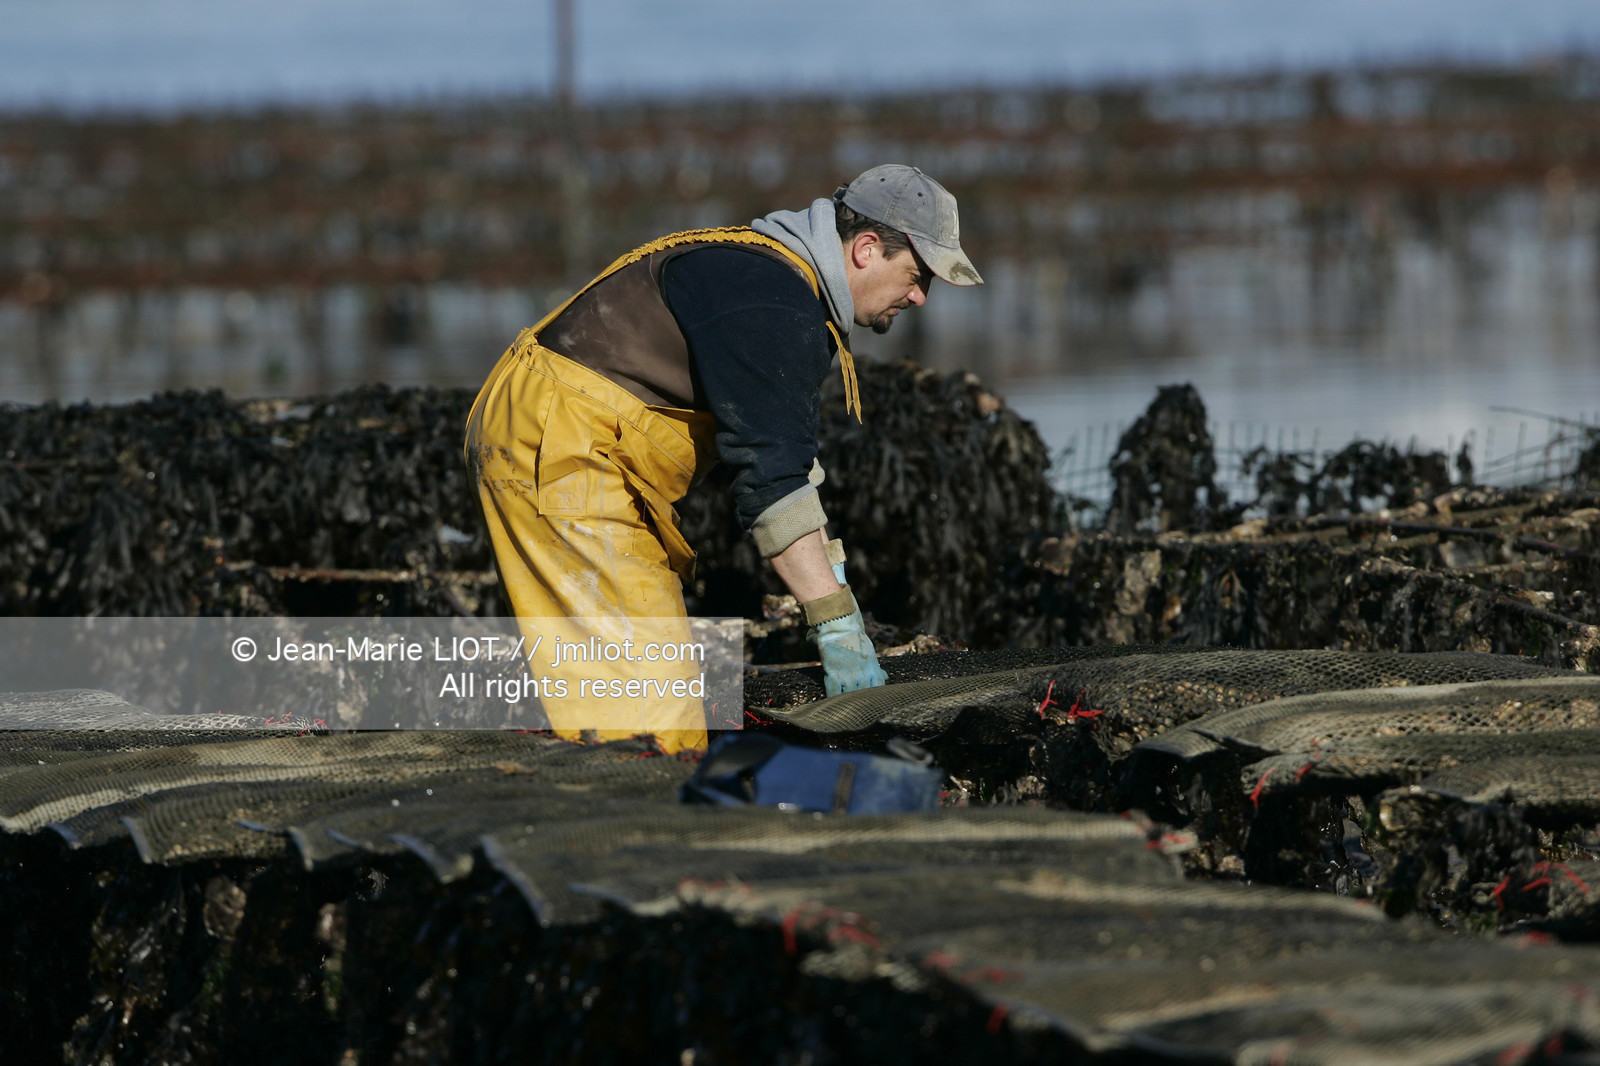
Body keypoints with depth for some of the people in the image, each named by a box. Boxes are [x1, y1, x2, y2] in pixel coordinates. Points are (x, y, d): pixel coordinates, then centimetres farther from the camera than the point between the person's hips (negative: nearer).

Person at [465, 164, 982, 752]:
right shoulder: (770, 304, -21)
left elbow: (790, 456, 20)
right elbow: (770, 475, -27)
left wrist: (835, 588, 13)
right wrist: (836, 625, -28)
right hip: (555, 449, -11)